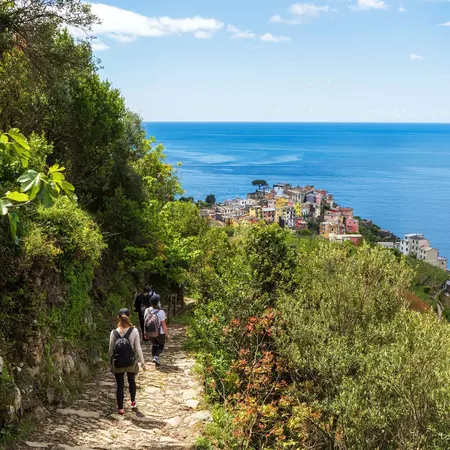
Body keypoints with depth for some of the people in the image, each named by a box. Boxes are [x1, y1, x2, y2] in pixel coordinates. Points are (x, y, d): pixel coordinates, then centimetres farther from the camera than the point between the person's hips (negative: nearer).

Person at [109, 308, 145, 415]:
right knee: (132, 382, 24)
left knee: (120, 385, 11)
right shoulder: (134, 331, -14)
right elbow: (138, 348, -10)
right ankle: (133, 401, 43)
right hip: (131, 362, 1)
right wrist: (142, 362, -1)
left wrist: (110, 358, 17)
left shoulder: (114, 332, -12)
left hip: (118, 363, 0)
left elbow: (111, 349, -4)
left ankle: (121, 408, 18)